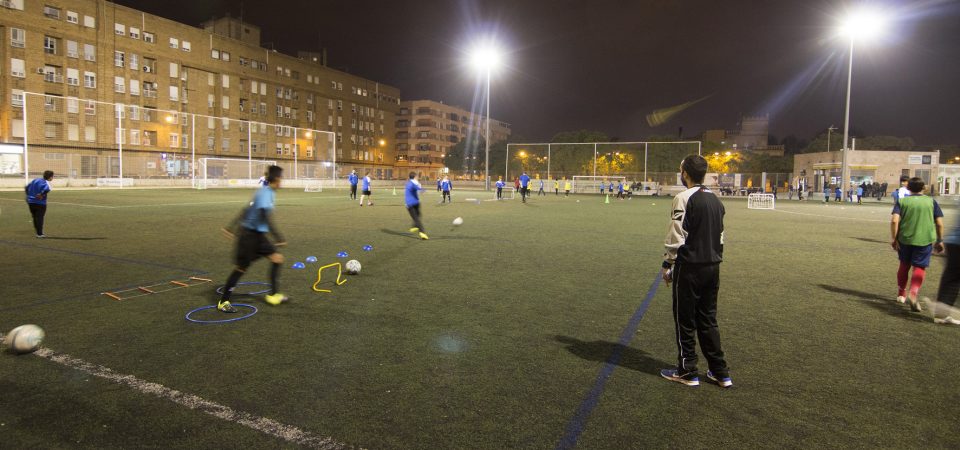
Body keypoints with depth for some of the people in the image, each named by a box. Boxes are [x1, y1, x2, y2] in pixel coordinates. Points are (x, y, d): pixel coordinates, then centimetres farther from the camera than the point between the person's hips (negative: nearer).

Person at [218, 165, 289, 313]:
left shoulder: (268, 192, 9)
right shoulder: (265, 193, -20)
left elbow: (247, 210, 16)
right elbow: (267, 217, -28)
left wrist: (232, 226, 22)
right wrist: (278, 237, -30)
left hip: (258, 235, 9)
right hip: (249, 234, -9)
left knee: (277, 258, 3)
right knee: (241, 268, 0)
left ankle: (273, 295, 11)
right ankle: (223, 302, 13)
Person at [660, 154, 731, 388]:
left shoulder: (684, 198, -13)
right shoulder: (715, 199, 11)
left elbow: (676, 237, -15)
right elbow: (720, 235, 17)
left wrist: (667, 264, -7)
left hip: (689, 266, -7)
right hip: (713, 266, 8)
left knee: (685, 320, 5)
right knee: (708, 319, 16)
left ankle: (687, 371, 14)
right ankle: (720, 372, 21)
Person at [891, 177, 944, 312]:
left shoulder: (902, 201, 0)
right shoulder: (931, 202, 4)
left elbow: (894, 221, -12)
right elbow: (939, 223, 2)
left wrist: (893, 238, -6)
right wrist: (939, 241, 12)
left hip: (904, 239, 1)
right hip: (925, 240, -1)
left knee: (904, 265, 18)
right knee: (920, 268, 1)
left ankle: (901, 294, 30)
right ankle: (913, 294, -22)